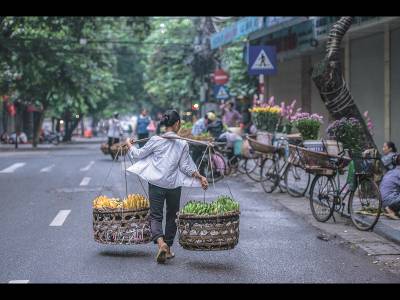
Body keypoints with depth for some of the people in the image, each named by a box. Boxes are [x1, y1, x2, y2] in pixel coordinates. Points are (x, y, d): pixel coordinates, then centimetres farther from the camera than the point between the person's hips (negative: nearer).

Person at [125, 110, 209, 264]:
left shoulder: (155, 140, -6)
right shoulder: (183, 144, -4)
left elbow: (138, 154, 3)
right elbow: (185, 167, -7)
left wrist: (129, 144, 21)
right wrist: (200, 177, 1)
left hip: (156, 184, -1)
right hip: (174, 185, 1)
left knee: (155, 216, 3)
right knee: (172, 216, 17)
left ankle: (161, 242, -23)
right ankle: (168, 248, 24)